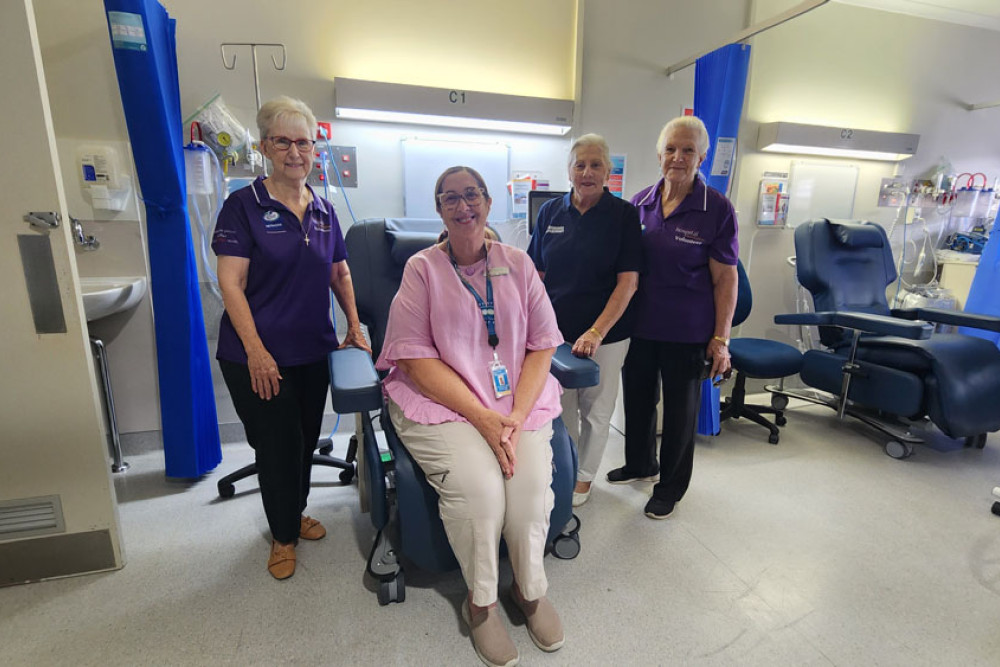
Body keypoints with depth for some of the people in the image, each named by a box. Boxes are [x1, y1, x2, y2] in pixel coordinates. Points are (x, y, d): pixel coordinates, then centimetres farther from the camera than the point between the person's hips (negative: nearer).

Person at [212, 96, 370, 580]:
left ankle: (295, 515, 42)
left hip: (313, 350, 5)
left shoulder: (324, 210, 8)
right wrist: (255, 350, -18)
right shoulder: (244, 205, -7)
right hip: (258, 356, -4)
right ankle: (283, 535, 31)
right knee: (278, 444, 6)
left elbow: (340, 273, 14)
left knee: (307, 439, 17)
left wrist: (354, 325, 6)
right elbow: (230, 283, -12)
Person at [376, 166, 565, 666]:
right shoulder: (422, 267, 0)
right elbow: (416, 358, -8)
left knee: (533, 481, -20)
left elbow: (543, 345, 3)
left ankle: (530, 588, 11)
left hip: (520, 399, 3)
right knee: (478, 485, -24)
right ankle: (480, 601, 7)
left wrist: (517, 416, -12)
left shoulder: (517, 263, 8)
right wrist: (483, 418, -17)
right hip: (440, 402, -2)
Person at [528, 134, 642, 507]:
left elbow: (628, 281, -9)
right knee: (560, 406, 11)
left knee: (596, 409, 12)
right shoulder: (550, 212, 5)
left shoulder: (623, 215, -4)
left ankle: (584, 477, 33)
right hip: (555, 329, 2)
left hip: (606, 333, -2)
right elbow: (537, 273, 8)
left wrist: (596, 332, -17)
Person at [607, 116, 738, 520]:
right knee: (638, 397, 18)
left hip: (687, 332, -4)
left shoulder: (717, 209, -8)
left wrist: (721, 339, -10)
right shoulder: (641, 202, 3)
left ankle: (670, 486, 34)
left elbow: (725, 279, -8)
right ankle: (640, 465, 44)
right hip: (640, 324, 4)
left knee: (680, 409, 11)